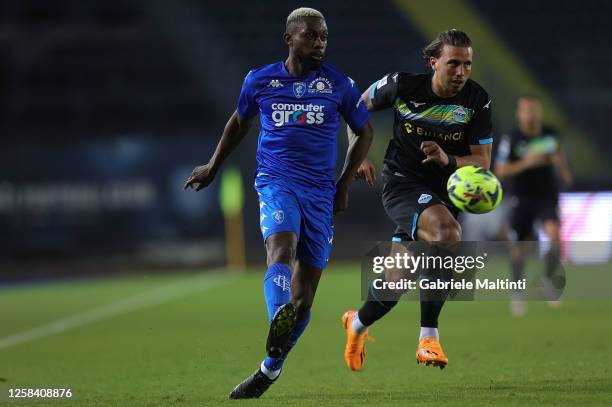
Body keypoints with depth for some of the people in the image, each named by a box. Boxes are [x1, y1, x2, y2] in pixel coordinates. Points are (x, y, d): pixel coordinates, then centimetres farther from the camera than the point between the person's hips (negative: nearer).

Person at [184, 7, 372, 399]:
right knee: (282, 251, -33)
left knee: (304, 295, 1)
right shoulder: (260, 81, 6)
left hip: (321, 192, 2)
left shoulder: (339, 84, 4)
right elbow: (240, 121, 24)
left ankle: (269, 370, 16)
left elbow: (364, 133, 17)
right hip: (276, 183, -1)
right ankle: (278, 322, -59)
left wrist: (345, 183, 9)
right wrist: (213, 167, 32)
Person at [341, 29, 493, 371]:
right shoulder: (403, 85, -11)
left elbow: (483, 161, -7)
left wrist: (448, 160, -25)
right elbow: (359, 108, 9)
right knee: (448, 232, -32)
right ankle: (429, 336, -28)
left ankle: (357, 324, 35)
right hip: (402, 183, -4)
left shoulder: (478, 101, -7)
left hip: (443, 193, 4)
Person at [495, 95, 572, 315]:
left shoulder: (549, 134, 0)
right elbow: (500, 171, -11)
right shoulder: (511, 139, -9)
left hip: (547, 197, 1)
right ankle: (518, 292, 26)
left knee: (554, 235, -24)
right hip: (522, 198, -1)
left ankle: (548, 280, -2)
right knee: (519, 248, 2)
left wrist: (563, 169, 5)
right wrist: (526, 163, -22)